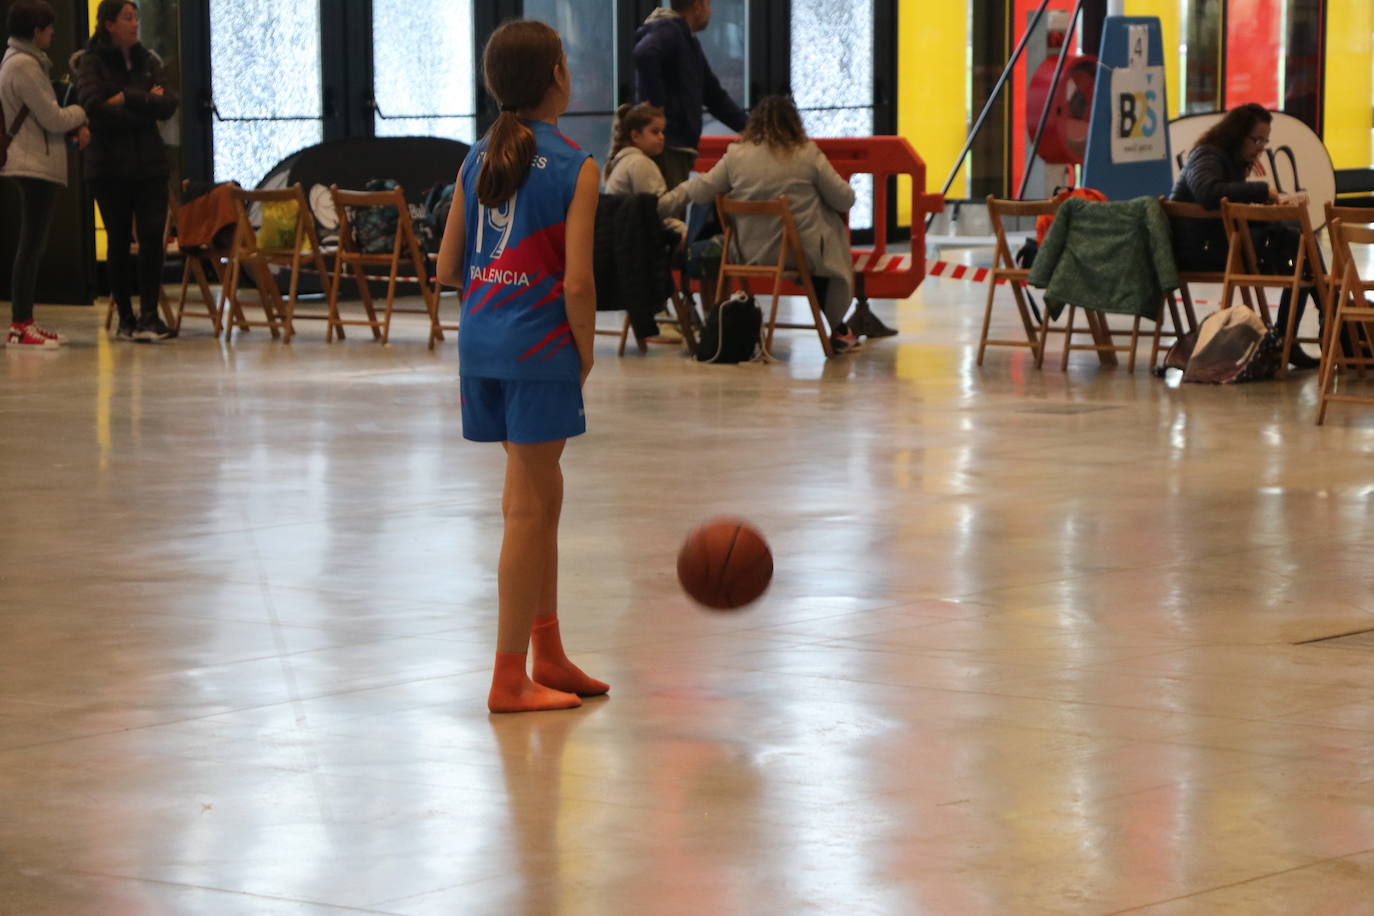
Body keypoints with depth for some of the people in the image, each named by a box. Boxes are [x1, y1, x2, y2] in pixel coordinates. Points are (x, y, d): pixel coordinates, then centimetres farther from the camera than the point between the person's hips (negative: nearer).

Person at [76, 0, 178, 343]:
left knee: (152, 238, -8)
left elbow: (168, 105, -1)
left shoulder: (148, 61, 10)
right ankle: (126, 318, 9)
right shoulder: (91, 63, -2)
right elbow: (95, 107, -18)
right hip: (110, 166, -3)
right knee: (119, 241, 2)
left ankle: (149, 316, -9)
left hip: (149, 163, 3)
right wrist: (146, 104, -12)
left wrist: (127, 99, -13)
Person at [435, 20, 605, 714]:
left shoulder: (477, 161, 9)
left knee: (541, 498, 18)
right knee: (527, 510, -1)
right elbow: (577, 281, -14)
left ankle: (547, 653, 26)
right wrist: (586, 355, -2)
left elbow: (447, 270, 9)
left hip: (480, 340, 7)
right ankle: (509, 678, 3)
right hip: (539, 346, -7)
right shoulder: (575, 168, -9)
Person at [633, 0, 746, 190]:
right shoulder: (667, 31, -7)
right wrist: (657, 105, -25)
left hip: (682, 146, 10)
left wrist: (750, 128, 19)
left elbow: (715, 96, 27)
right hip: (666, 147, -10)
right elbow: (645, 54, -31)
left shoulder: (690, 42, 23)